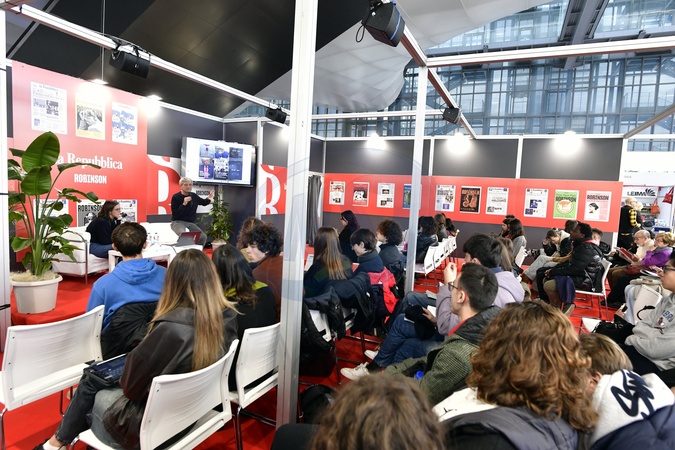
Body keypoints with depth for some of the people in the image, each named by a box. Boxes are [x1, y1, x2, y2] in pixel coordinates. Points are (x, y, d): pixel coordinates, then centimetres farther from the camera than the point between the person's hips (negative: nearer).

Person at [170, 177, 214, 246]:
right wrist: (184, 204, -25)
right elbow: (175, 214, -15)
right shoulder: (176, 197, -8)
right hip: (178, 222, -5)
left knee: (203, 237, -14)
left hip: (190, 223, 5)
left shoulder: (194, 196, 7)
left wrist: (209, 199, 4)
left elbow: (203, 203, 27)